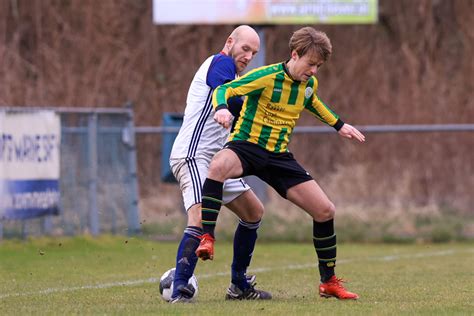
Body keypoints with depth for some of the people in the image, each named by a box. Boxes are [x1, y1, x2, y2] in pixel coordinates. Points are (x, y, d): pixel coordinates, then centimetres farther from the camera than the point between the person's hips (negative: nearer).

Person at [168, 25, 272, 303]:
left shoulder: (230, 70, 22)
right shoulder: (221, 63, -8)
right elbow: (230, 101, -25)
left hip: (217, 159, 11)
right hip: (194, 156, -11)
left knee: (254, 212, 16)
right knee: (201, 218, -26)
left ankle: (240, 286, 22)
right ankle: (180, 291, -31)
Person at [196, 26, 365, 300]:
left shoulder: (310, 83, 5)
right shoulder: (267, 77, -16)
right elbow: (224, 90, -22)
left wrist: (339, 125, 33)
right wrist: (222, 108, -44)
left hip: (279, 155, 6)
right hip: (246, 145, -6)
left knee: (325, 210, 0)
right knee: (219, 167, -43)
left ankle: (329, 282, 16)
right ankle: (207, 238, -36)